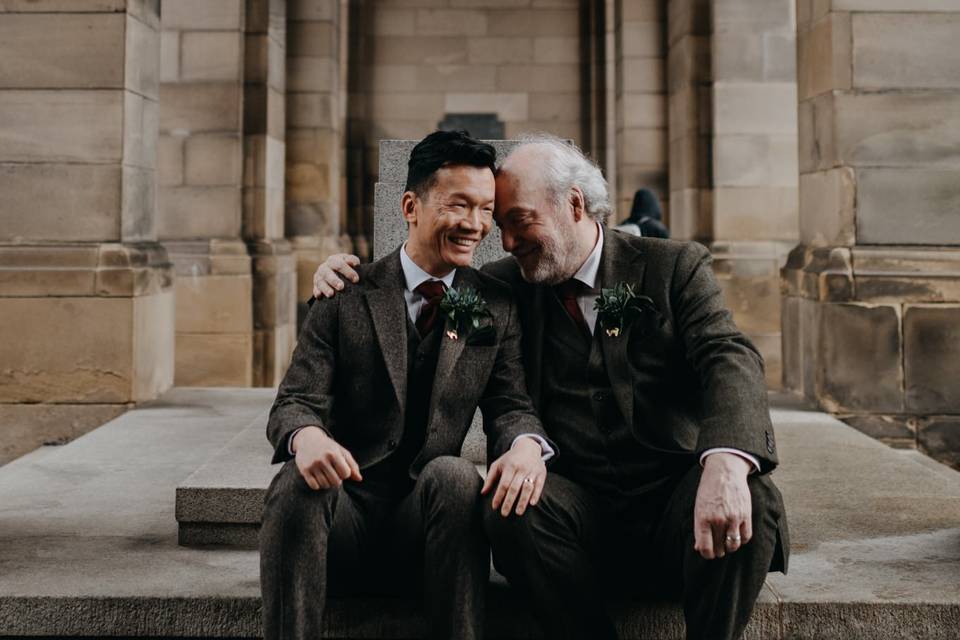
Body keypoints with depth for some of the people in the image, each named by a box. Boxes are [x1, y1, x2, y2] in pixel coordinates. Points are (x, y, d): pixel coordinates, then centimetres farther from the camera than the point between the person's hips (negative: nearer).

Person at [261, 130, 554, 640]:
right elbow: (295, 402, -5)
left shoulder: (496, 308, 8)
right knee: (301, 478, -32)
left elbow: (508, 403, 1)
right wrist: (307, 436, -31)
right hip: (344, 508, -1)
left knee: (455, 473, -31)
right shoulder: (345, 296, 1)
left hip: (428, 507, 1)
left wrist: (526, 443, -25)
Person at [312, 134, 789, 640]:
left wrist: (727, 462, -32)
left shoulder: (675, 267, 5)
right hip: (573, 505, 1)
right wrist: (348, 277, 4)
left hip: (671, 502, -1)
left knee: (753, 503, -31)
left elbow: (729, 360, -10)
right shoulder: (505, 285, 13)